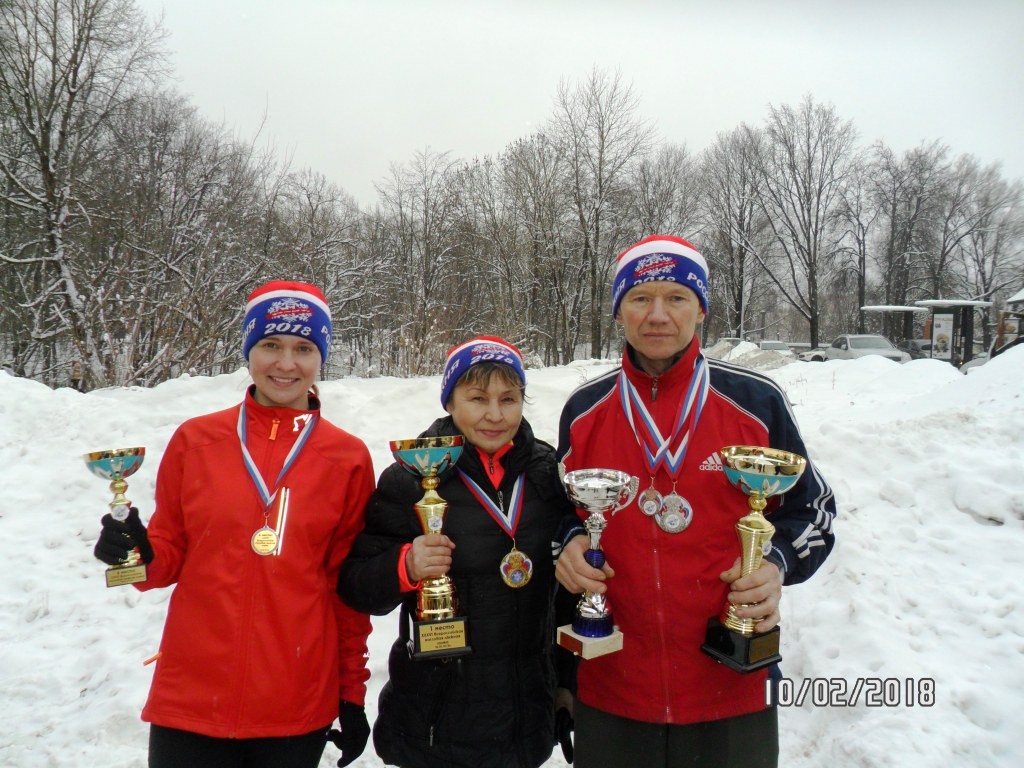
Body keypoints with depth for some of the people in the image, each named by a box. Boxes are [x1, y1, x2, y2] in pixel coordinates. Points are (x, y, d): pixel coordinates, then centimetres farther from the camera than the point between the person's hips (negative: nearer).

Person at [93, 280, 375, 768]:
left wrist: (351, 694, 6)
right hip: (191, 700, 1)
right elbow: (171, 554, 8)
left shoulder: (348, 458, -3)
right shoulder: (195, 440, -1)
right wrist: (139, 554, -13)